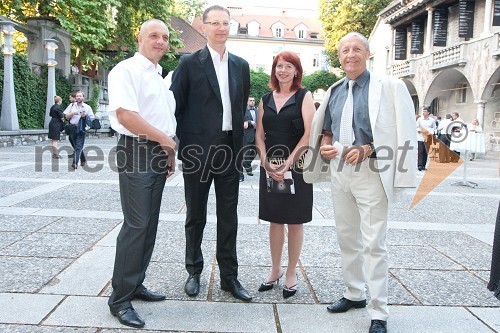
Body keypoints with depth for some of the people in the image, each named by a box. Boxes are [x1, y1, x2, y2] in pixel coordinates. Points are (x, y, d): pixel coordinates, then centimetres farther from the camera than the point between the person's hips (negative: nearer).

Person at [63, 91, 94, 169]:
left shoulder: (87, 107, 5)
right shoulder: (71, 106, 11)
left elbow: (91, 119, 5)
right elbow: (66, 116, 10)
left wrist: (85, 116, -13)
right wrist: (72, 113, -8)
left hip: (81, 129, -3)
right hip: (72, 128, 4)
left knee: (78, 146, -12)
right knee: (76, 146, 12)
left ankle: (75, 163, -18)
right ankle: (83, 160, 29)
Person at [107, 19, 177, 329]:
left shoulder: (160, 77, 19)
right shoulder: (126, 70, -7)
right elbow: (125, 114, -20)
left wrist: (170, 153, 16)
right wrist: (167, 141, -15)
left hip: (160, 153, 9)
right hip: (136, 152, -8)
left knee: (150, 224, 11)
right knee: (136, 225, -9)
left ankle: (136, 285, 24)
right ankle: (120, 298, 3)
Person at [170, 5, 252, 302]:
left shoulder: (241, 66, 11)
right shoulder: (189, 64, -1)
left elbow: (241, 107, 14)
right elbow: (176, 107, -1)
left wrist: (239, 143, 9)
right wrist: (185, 143, -5)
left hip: (229, 149, 3)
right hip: (198, 151, -3)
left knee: (229, 216, 9)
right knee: (196, 216, 10)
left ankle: (229, 276, 21)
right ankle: (194, 272, 26)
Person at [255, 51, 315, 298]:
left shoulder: (304, 96, 0)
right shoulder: (266, 99, 12)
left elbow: (309, 134, -10)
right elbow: (260, 134, 9)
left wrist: (288, 163, -15)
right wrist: (265, 161, -7)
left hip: (296, 165, -3)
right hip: (270, 166, 4)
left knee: (294, 221, 5)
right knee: (275, 220, 10)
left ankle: (291, 273, 17)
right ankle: (275, 270, 23)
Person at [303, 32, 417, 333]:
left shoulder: (388, 87, -4)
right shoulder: (334, 91, 15)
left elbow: (402, 132, -9)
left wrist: (367, 150, -19)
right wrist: (325, 145, 1)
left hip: (370, 172, -6)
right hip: (339, 171, 6)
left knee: (374, 243, -4)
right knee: (347, 238, 14)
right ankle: (355, 294, 31)